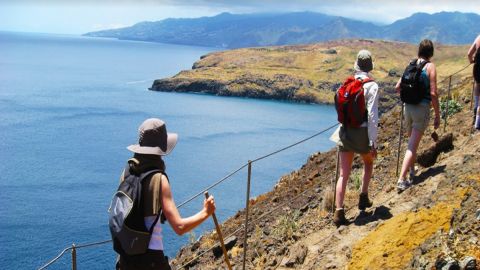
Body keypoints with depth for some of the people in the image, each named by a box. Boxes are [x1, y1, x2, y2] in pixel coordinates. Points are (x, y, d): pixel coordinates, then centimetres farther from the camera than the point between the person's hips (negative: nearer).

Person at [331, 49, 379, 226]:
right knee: (368, 163, 27)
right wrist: (373, 142, -13)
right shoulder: (372, 86, -12)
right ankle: (363, 198, 30)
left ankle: (339, 212, -4)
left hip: (345, 132, 3)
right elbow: (372, 116, -16)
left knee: (344, 174, 3)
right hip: (362, 132, -3)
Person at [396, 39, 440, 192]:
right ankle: (402, 180, -12)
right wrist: (437, 115, -6)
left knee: (412, 142, 24)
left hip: (408, 107, 5)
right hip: (422, 109, -5)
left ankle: (411, 171, 37)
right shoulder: (430, 66, -8)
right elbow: (433, 93, -13)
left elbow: (397, 88, 9)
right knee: (412, 146, -5)